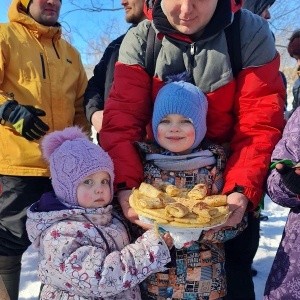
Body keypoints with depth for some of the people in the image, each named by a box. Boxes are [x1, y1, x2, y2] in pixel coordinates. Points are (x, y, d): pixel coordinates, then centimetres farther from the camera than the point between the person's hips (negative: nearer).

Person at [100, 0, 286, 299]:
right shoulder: (139, 40, -11)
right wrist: (124, 186, -33)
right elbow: (121, 120, -19)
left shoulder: (252, 35, -15)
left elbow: (259, 125, -18)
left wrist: (242, 189, -32)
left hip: (229, 186, -1)